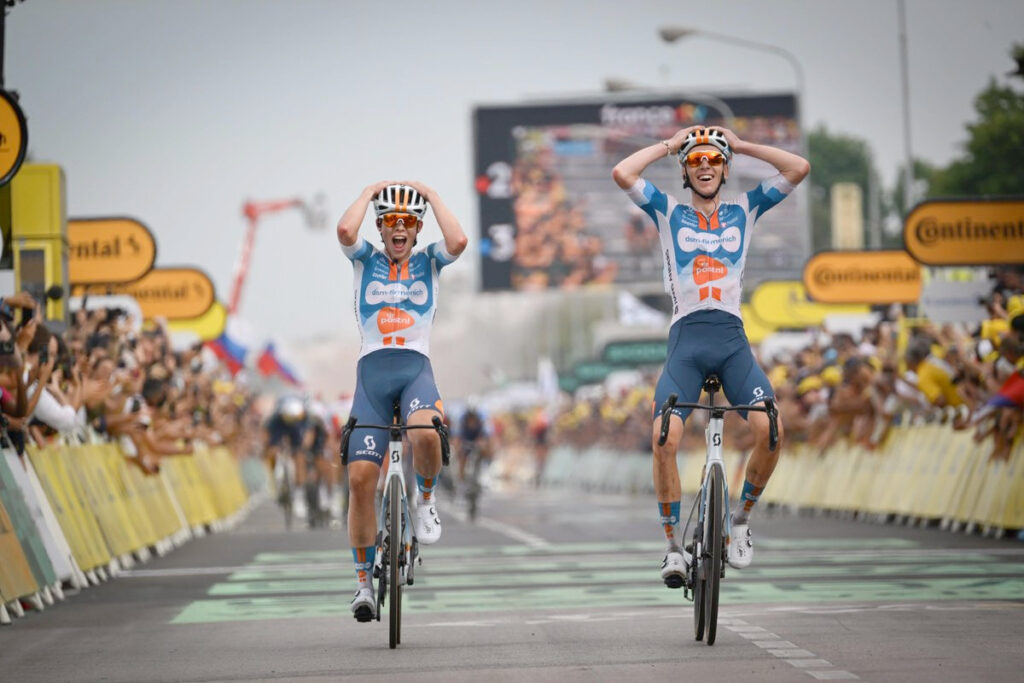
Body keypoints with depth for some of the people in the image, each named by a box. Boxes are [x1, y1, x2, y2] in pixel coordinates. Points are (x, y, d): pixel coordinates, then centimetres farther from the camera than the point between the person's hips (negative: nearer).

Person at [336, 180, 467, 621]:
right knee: (360, 478, -9)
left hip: (416, 369, -1)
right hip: (372, 371, 1)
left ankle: (426, 501, -4)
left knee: (425, 434, -36)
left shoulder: (429, 261, 12)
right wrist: (369, 192, 3)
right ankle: (364, 581, 2)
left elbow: (458, 241, -11)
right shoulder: (365, 259, 12)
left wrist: (432, 195, 1)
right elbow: (345, 230, -11)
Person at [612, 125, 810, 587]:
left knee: (770, 431, -21)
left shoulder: (743, 211, 14)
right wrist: (668, 145, 7)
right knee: (664, 438, -20)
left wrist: (742, 145, 10)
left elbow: (799, 168, 6)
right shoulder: (669, 212, 11)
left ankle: (740, 518, 4)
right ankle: (673, 546, -7)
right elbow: (622, 173, -4)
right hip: (686, 340, -1)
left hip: (733, 340, 1)